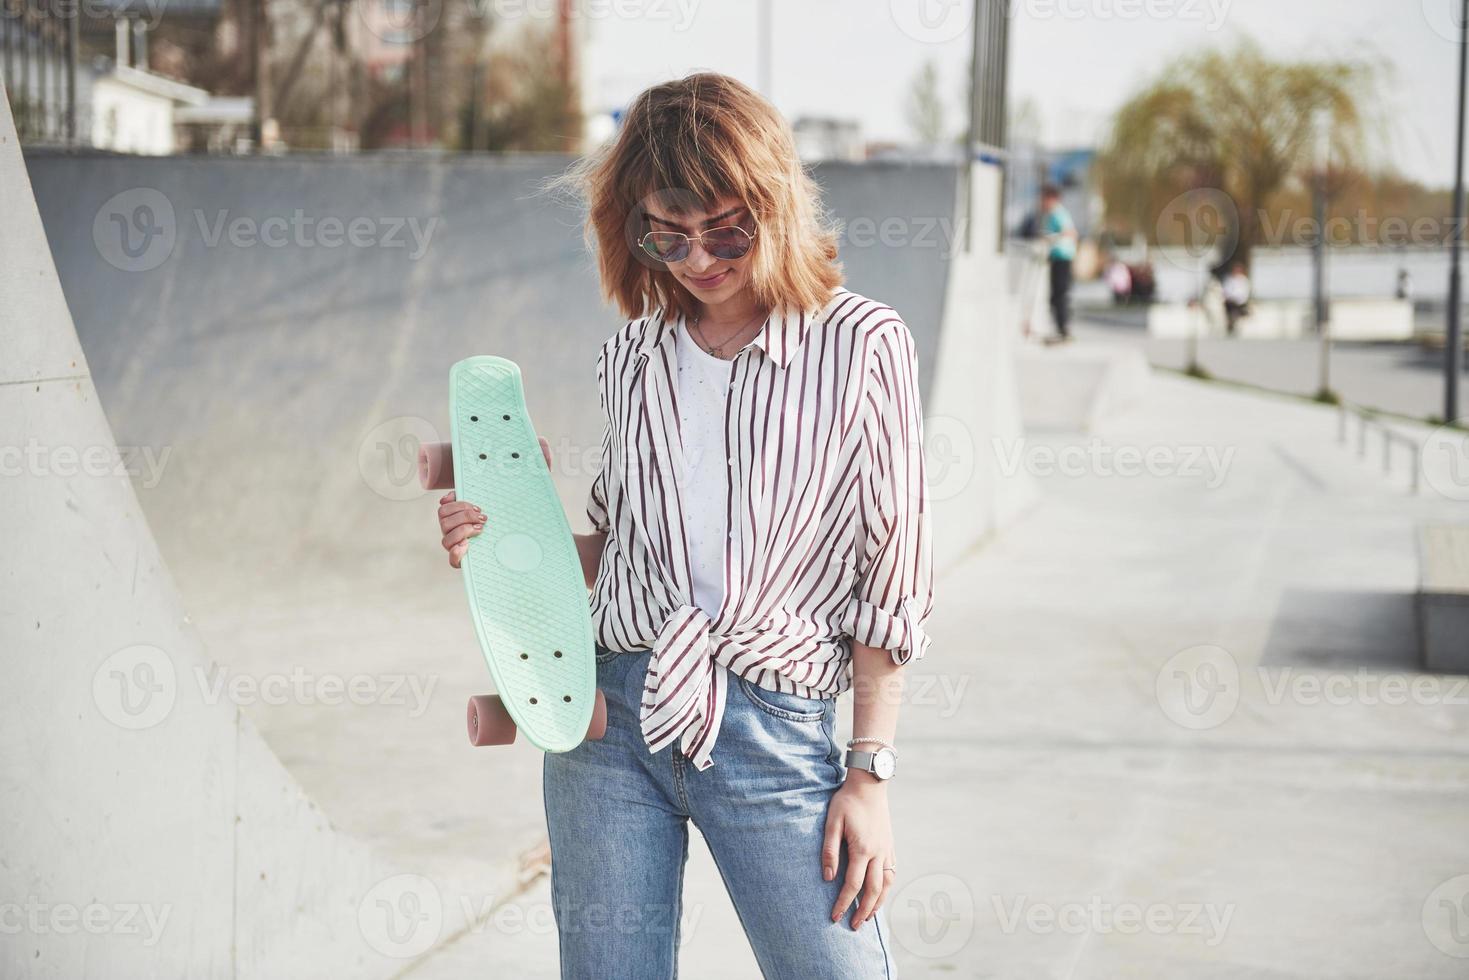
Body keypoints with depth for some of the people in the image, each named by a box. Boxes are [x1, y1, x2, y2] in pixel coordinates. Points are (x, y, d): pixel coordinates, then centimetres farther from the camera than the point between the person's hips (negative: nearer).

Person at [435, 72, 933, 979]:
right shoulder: (633, 360, 9)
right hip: (610, 705, 4)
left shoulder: (862, 344, -3)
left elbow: (894, 574, -2)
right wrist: (507, 548, -1)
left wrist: (870, 775, -6)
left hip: (773, 729, -3)